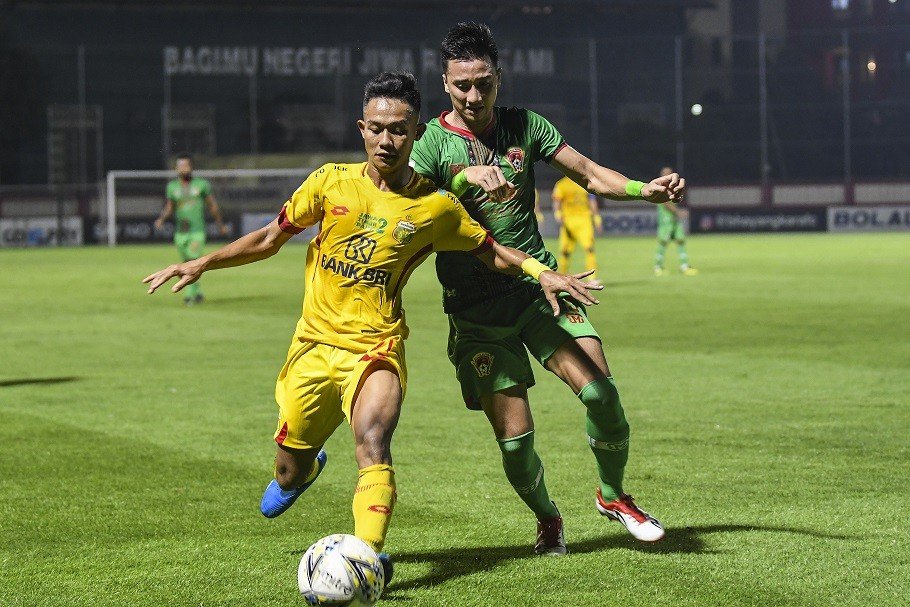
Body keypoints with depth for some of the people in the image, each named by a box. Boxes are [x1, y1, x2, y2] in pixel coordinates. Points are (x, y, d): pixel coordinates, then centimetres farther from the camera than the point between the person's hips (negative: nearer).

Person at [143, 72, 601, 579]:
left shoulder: (436, 206, -3)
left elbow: (490, 252, 10)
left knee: (373, 441, -31)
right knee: (290, 471, 11)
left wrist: (540, 271, -9)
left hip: (375, 347, -3)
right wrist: (201, 265, 4)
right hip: (314, 342, 3)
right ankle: (302, 471, 49)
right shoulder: (332, 183, 1)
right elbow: (271, 239, 11)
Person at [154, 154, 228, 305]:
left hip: (197, 230, -3)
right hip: (180, 231, 3)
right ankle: (198, 293, 24)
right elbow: (169, 207, 10)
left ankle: (190, 294, -16)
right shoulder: (172, 186, 6)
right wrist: (161, 219, -10)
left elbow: (212, 205, 11)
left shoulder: (201, 184, 1)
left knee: (193, 261, -16)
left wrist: (220, 224, 18)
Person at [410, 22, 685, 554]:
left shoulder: (525, 126, 7)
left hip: (540, 289, 2)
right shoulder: (431, 141, -3)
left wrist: (644, 190, -11)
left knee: (601, 392, -16)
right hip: (477, 310, -2)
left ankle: (614, 495, 11)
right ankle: (546, 518, 24)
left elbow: (589, 174, 7)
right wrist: (468, 175, -36)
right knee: (515, 438, -7)